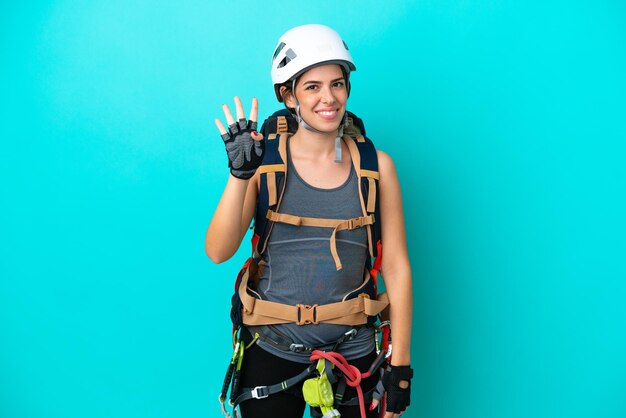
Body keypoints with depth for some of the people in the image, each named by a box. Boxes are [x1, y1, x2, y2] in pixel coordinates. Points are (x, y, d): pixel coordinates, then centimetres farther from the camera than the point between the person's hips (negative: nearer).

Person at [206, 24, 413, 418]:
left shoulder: (376, 165, -4)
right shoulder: (265, 160, -6)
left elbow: (397, 267, -2)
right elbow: (218, 252, -14)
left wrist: (401, 366, -3)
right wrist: (240, 174, -28)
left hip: (353, 353, 1)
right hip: (271, 351, -1)